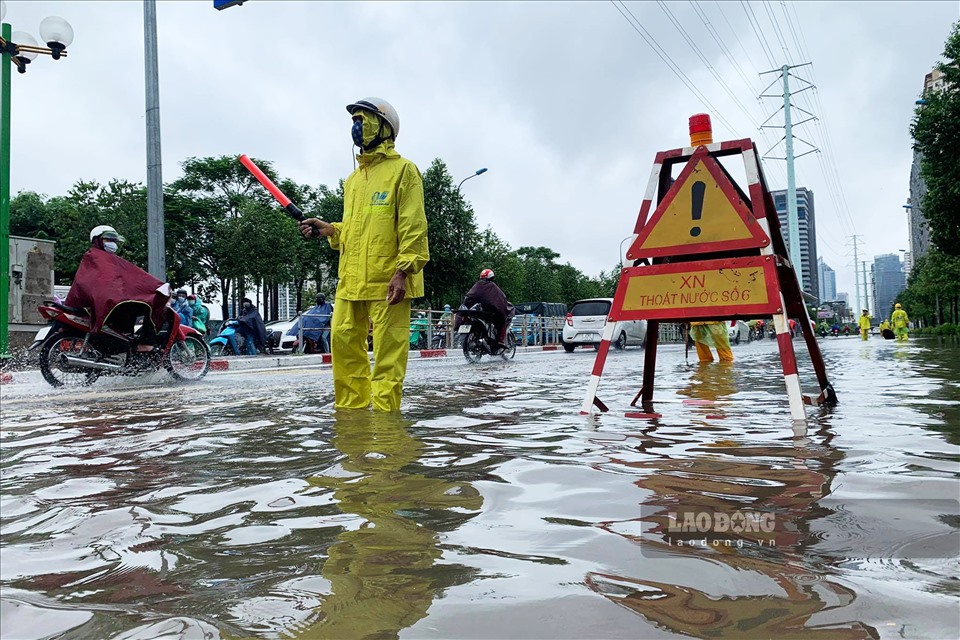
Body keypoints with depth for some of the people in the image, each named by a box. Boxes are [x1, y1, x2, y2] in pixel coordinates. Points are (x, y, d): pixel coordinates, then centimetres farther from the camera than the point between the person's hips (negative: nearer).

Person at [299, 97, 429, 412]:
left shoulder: (403, 170, -1)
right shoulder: (352, 180, 22)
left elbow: (413, 226, -9)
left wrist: (404, 271, -18)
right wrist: (329, 230, 8)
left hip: (387, 280, -8)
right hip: (350, 279, 8)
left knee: (387, 350, -4)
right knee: (343, 339, 7)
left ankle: (384, 414, 2)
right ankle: (351, 409, 17)